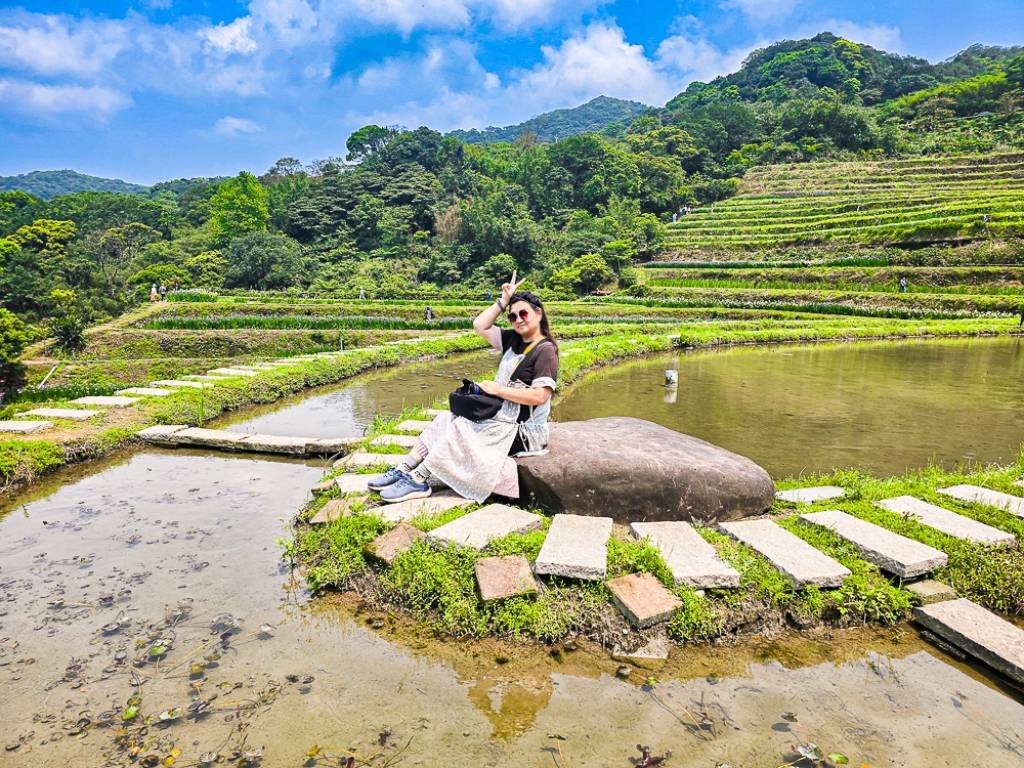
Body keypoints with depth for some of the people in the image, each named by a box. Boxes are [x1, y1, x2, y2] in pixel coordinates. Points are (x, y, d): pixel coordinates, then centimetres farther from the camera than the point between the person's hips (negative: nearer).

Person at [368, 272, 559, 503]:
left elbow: (539, 396, -24)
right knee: (448, 421, -7)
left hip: (522, 430, -8)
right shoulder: (513, 340, 12)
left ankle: (418, 480, -22)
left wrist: (498, 390, -19)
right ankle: (404, 469, -14)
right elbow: (480, 325, 11)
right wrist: (503, 301, 5)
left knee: (459, 431, -22)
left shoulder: (545, 350, -13)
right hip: (499, 417, 8)